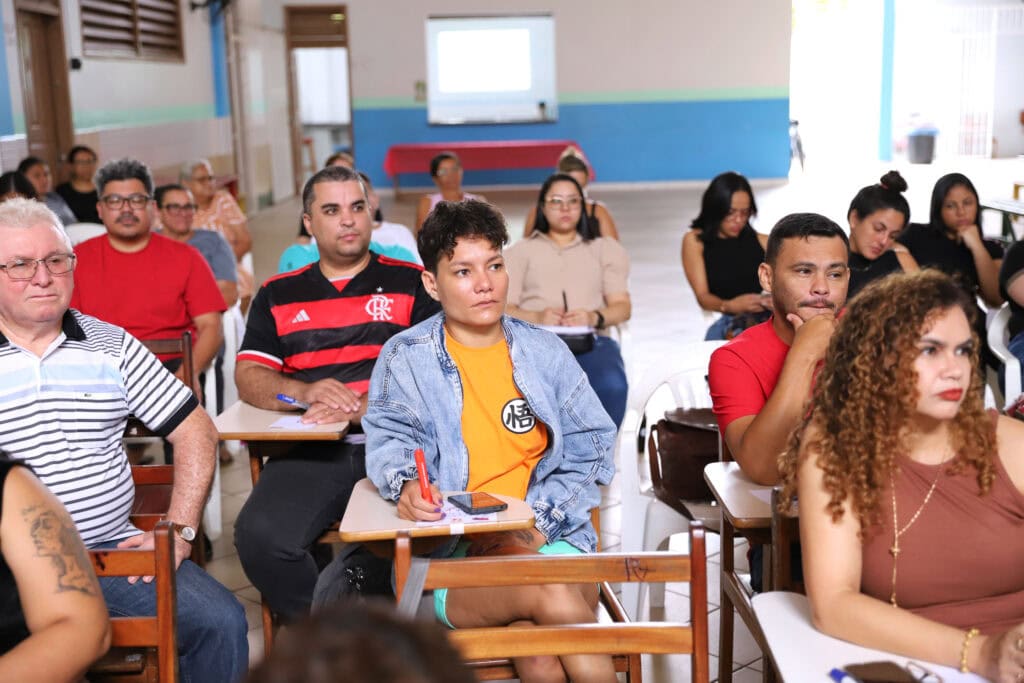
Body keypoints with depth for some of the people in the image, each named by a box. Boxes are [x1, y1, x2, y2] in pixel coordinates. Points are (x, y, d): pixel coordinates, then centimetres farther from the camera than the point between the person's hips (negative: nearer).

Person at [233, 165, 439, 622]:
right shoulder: (278, 295, 20)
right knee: (259, 536, -26)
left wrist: (363, 408, -14)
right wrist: (306, 392, -11)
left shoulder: (413, 283, 13)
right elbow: (248, 377, 11)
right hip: (311, 452, 2)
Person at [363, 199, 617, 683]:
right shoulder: (406, 358, 6)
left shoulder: (545, 352, 11)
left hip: (549, 538, 2)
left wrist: (537, 520, -7)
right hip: (447, 550, -1)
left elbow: (589, 447, 9)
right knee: (551, 594, -32)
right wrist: (406, 483, -28)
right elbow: (389, 436, -4)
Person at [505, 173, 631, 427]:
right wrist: (537, 317, -15)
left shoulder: (605, 248, 24)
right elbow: (504, 308, 8)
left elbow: (622, 306, 11)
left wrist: (594, 317, -13)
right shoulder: (522, 250, 22)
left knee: (611, 386, -35)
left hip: (590, 340, 1)